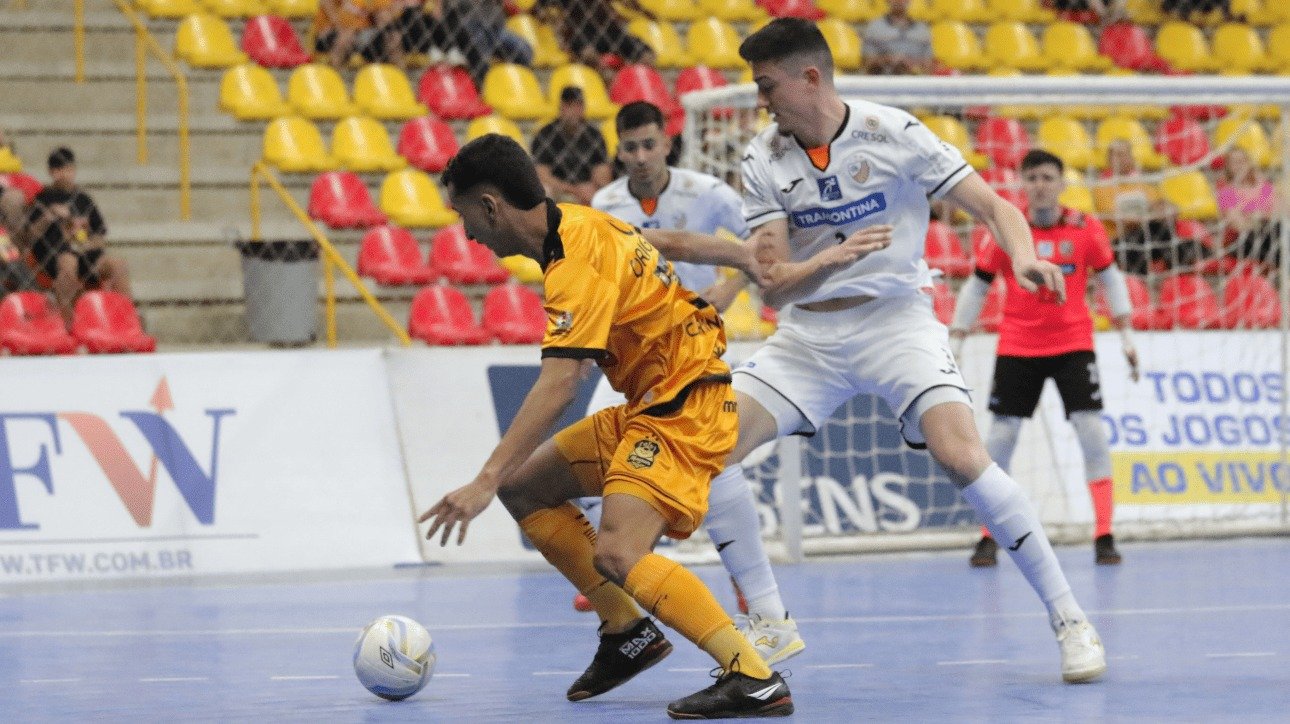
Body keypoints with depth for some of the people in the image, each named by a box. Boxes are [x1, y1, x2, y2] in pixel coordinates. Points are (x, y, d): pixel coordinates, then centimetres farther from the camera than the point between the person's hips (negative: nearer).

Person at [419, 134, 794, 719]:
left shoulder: (579, 265, -23)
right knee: (524, 488, 12)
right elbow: (668, 242, 20)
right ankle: (627, 632, 14)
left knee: (617, 555, -26)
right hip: (647, 405, 10)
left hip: (685, 408, -10)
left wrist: (485, 481, -36)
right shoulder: (576, 222, 5)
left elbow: (556, 388, -32)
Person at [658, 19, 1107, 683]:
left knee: (961, 455, -25)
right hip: (807, 333, 4)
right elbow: (772, 284, -4)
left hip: (896, 320, -4)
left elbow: (994, 208, -8)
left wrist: (1024, 257, -31)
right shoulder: (764, 160, -1)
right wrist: (829, 259, -25)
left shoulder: (892, 133, -10)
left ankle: (1068, 618, -14)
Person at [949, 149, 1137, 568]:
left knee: (1091, 430, -9)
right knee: (1001, 435, -1)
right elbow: (976, 287, 4)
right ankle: (988, 538, 10)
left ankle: (1104, 536, -2)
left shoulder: (1085, 230, -4)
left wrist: (1127, 336, 4)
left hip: (1072, 343, 0)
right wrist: (954, 344, 3)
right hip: (1017, 348, 0)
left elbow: (1111, 278, 8)